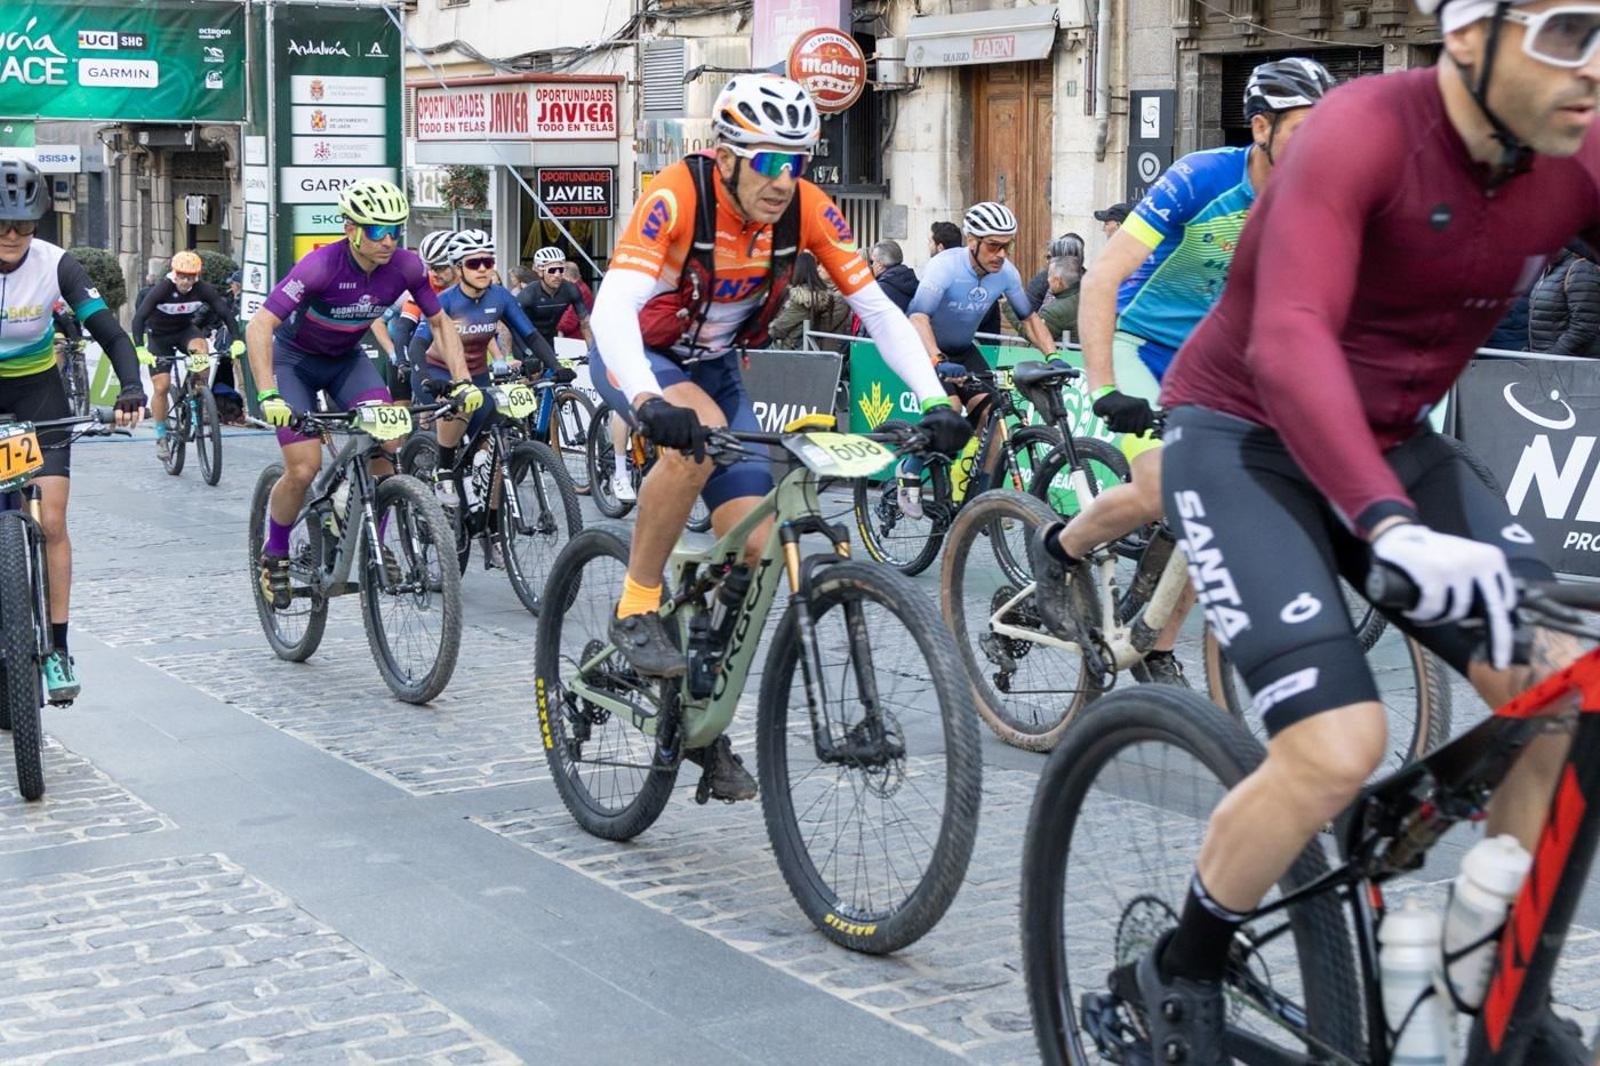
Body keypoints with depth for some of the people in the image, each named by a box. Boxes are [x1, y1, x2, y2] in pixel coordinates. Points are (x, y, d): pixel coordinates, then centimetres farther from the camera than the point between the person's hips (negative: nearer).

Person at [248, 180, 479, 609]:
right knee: (304, 469, -16)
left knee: (386, 444, -20)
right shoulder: (322, 266, -33)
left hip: (347, 359, 4)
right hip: (295, 360, -4)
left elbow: (440, 322, -4)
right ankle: (274, 555, 9)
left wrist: (462, 381, -16)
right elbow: (259, 327, -35)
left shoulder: (406, 266, -20)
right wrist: (268, 395, -46)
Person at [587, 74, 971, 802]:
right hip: (638, 356, -5)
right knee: (698, 433, -38)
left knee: (752, 545, -7)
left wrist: (934, 402, -30)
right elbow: (613, 306, -41)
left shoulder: (807, 210, -17)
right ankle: (636, 609, -19)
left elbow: (877, 309, -17)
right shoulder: (677, 196, -30)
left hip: (715, 365, 5)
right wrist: (648, 401, -58)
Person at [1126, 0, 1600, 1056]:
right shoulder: (1366, 130, -25)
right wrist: (1394, 529, -49)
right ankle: (1183, 971, 5)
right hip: (1245, 437, -6)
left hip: (1391, 443, 6)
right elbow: (1289, 344, -37)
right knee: (1338, 747, -22)